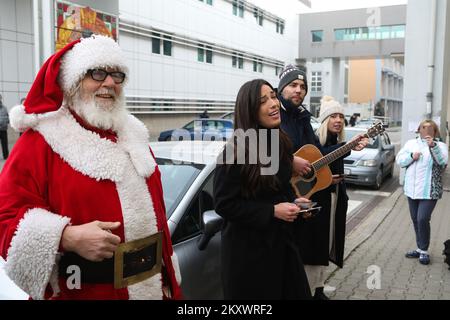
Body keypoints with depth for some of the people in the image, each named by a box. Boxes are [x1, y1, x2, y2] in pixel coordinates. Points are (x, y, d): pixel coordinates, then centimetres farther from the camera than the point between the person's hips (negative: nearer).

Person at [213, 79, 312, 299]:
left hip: (281, 238, 7)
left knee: (294, 292, 18)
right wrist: (272, 211, -22)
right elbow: (223, 204, -20)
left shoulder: (280, 142, 3)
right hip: (247, 246, -7)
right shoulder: (235, 153, -21)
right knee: (258, 294, 11)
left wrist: (294, 201, -2)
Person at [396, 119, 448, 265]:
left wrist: (433, 146, -30)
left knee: (423, 219, -12)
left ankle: (424, 251, 3)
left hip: (429, 191, -4)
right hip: (412, 189, 5)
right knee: (416, 220, 11)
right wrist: (411, 156, -13)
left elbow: (443, 161, -17)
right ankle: (420, 248, 24)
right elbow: (399, 160, 5)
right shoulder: (411, 143, 11)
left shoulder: (440, 145, 0)